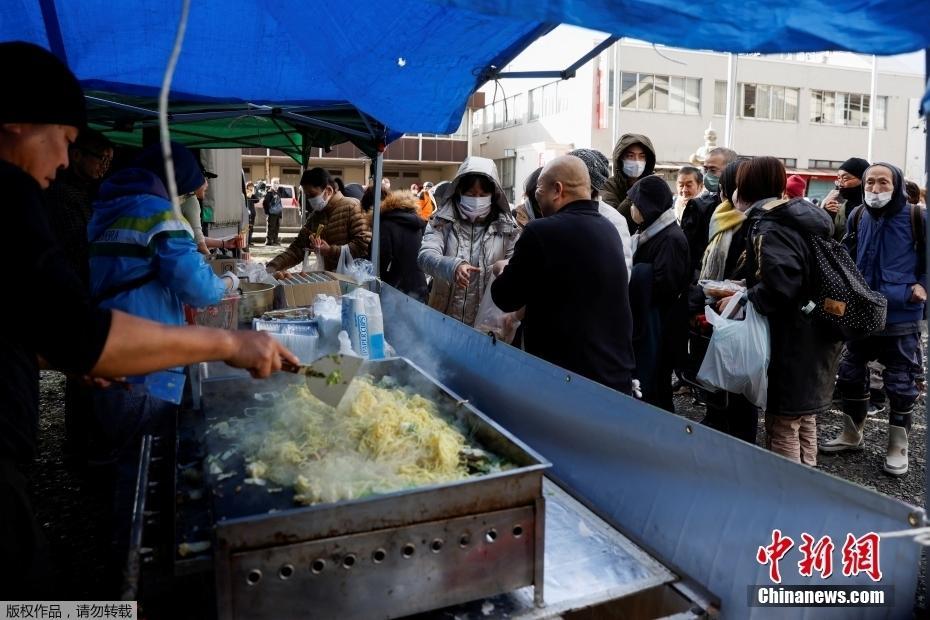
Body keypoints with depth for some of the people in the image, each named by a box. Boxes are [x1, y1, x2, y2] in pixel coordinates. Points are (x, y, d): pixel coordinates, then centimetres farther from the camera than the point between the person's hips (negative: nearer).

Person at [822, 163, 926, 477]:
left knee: (901, 382, 6)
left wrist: (923, 285, -10)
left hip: (901, 316, -4)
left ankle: (898, 447, 22)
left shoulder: (916, 218, -9)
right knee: (851, 374, 12)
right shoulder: (857, 217, 4)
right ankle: (851, 433, 31)